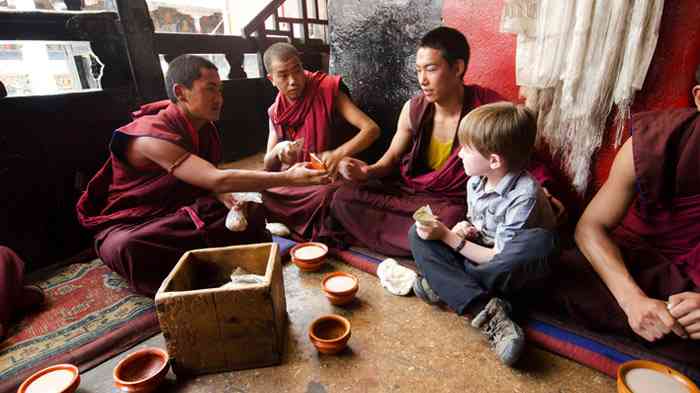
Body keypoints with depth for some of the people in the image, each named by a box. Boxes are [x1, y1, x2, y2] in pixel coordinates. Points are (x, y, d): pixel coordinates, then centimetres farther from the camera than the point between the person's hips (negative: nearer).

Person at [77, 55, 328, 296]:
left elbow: (207, 180, 5)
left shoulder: (205, 128, -4)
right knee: (128, 249, -41)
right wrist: (287, 178, -37)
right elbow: (218, 179, -37)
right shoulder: (151, 135, -28)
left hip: (177, 214, 6)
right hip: (127, 225, -6)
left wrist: (224, 197, -19)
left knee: (252, 215, -10)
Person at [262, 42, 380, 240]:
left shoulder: (328, 91, -10)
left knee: (328, 194, -36)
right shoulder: (276, 112, 4)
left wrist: (339, 154, -35)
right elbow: (268, 167, 6)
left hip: (331, 179, -4)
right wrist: (277, 151, -18)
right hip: (296, 182, 4)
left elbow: (372, 129, -19)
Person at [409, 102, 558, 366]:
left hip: (513, 268, -6)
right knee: (418, 235, -13)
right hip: (479, 253, 6)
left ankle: (444, 285, -23)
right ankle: (487, 311, -29)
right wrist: (463, 229, -10)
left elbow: (499, 257, -19)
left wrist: (447, 236, -19)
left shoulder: (524, 195, -23)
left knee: (539, 241, -38)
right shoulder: (475, 181, -3)